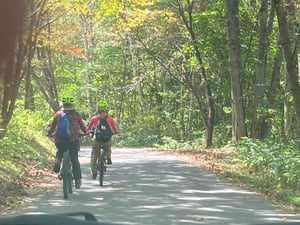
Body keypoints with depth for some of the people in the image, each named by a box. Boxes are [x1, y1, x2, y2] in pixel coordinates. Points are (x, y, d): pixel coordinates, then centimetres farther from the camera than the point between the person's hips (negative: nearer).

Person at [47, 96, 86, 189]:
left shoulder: (58, 114, 4)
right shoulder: (76, 114, 3)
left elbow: (53, 125, 10)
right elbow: (82, 125, 11)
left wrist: (50, 133, 29)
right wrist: (85, 132, 31)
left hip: (60, 140, 1)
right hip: (73, 139, -1)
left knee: (60, 152, 32)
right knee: (74, 159, 7)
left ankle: (57, 161, 2)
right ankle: (78, 180, 2)